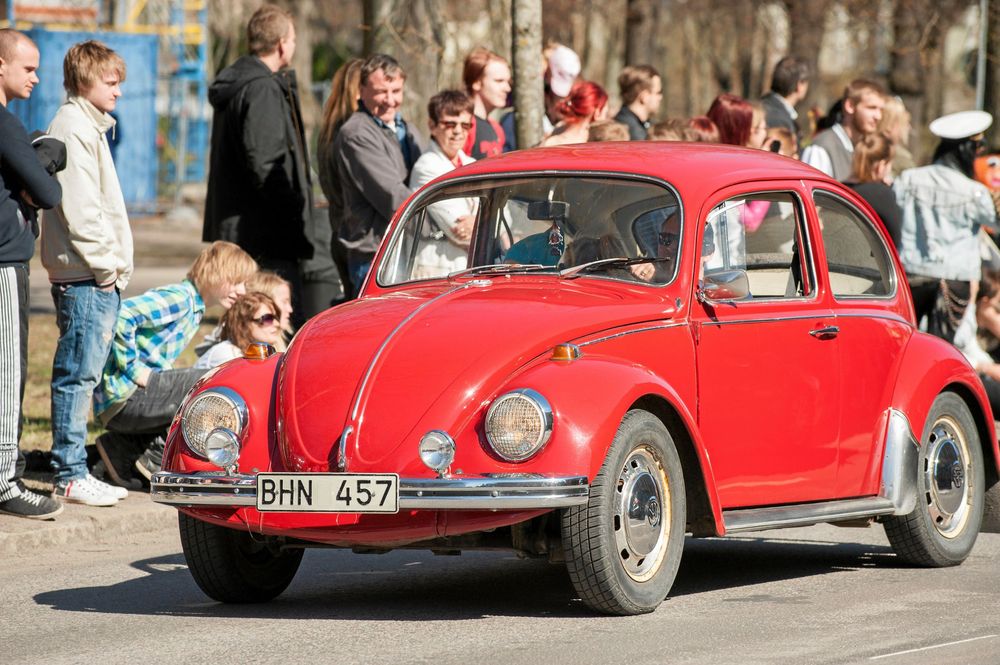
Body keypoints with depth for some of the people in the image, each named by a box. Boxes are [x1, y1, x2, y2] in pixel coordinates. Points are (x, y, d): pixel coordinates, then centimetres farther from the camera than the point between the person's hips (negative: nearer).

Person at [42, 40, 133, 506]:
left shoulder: (90, 127, 20)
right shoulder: (72, 128, -11)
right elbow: (78, 209, -18)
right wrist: (104, 265, -15)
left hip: (101, 277, 10)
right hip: (85, 275, -10)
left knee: (81, 375, 11)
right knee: (78, 375, -8)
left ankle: (75, 472, 15)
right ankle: (69, 476, -6)